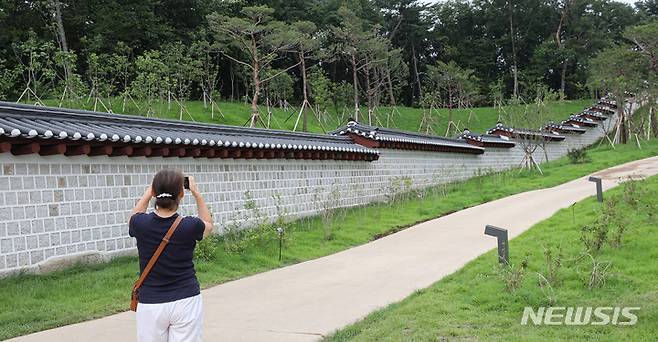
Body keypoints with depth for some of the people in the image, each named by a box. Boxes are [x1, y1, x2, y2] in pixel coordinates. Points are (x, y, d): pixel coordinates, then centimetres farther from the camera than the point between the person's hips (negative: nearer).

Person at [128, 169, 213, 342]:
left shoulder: (141, 224, -10)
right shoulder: (189, 226, -12)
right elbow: (208, 225, 14)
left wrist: (149, 191, 16)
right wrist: (196, 193, 15)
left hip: (150, 304, 1)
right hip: (186, 301, -1)